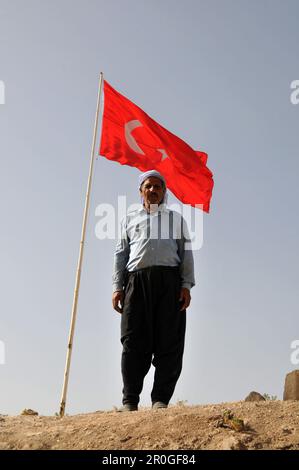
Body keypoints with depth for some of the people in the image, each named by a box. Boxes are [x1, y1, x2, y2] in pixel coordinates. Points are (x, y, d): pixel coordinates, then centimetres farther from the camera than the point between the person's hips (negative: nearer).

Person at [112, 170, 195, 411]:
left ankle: (161, 399, -2)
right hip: (137, 279, 0)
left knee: (169, 342, -6)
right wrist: (117, 287, 5)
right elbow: (121, 254, 17)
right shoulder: (130, 219, 25)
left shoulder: (176, 218, 24)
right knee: (134, 341, -6)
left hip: (169, 280, 0)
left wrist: (186, 285, 0)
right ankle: (130, 400, -2)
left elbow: (186, 253, 14)